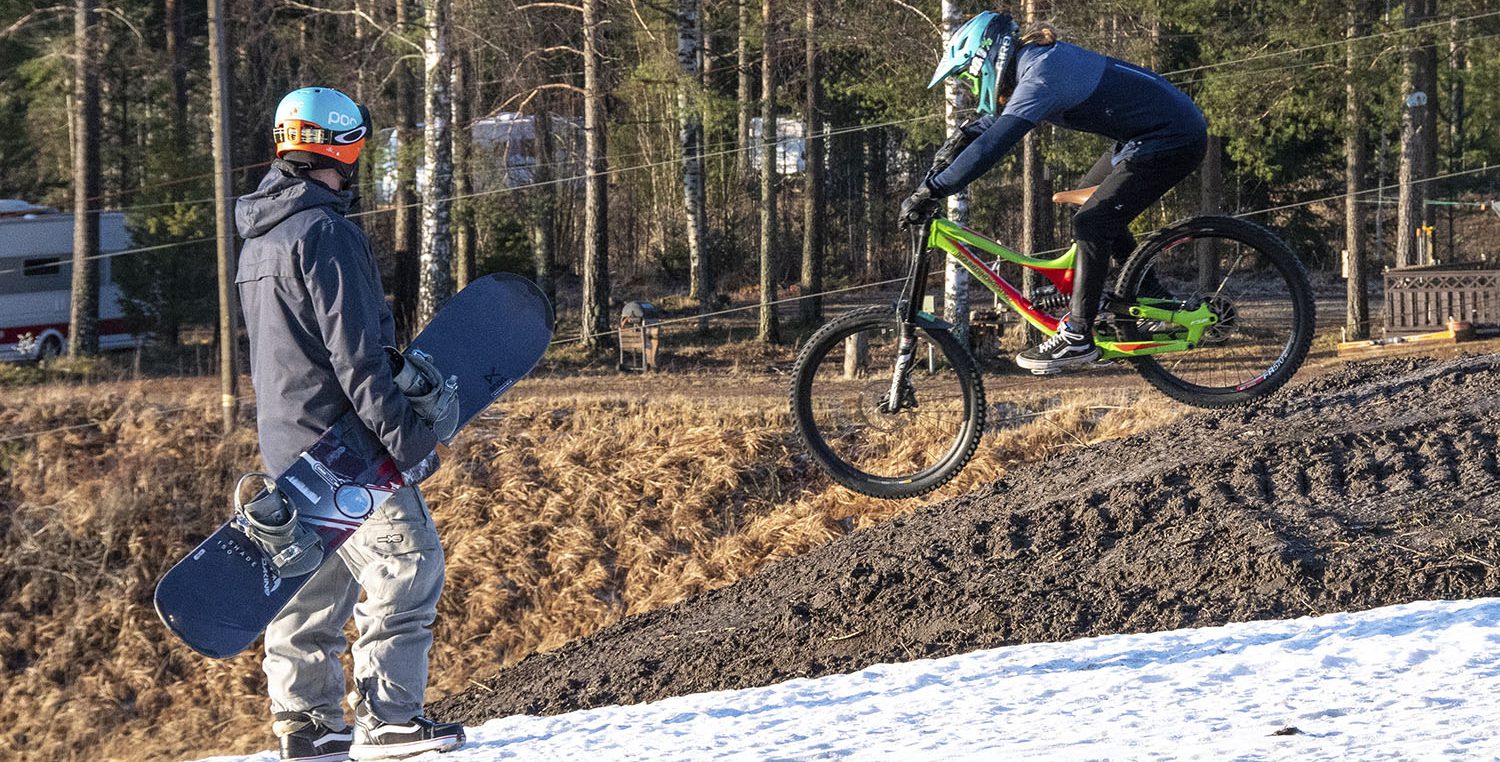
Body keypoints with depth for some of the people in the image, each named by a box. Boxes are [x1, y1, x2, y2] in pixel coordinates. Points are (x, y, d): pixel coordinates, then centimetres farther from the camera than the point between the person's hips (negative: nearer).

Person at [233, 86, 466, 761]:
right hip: (343, 440, -10)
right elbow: (355, 352, -21)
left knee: (312, 576, 14)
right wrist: (404, 435, -19)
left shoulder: (259, 240, 14)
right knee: (407, 566, -3)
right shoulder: (324, 234, -17)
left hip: (287, 442, 10)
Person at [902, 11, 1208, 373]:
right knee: (1091, 194, 23)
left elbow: (992, 145, -31)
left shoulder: (1041, 78, -23)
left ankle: (1077, 338, -5)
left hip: (1172, 140, -10)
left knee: (1091, 224, -11)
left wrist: (929, 192, -29)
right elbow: (987, 123, 23)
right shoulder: (1037, 61, 7)